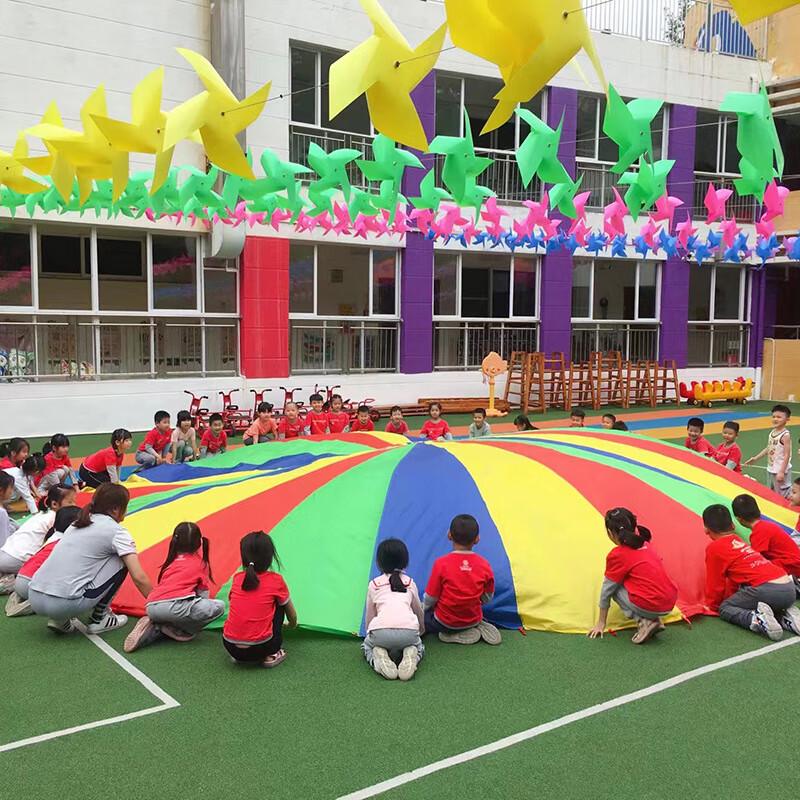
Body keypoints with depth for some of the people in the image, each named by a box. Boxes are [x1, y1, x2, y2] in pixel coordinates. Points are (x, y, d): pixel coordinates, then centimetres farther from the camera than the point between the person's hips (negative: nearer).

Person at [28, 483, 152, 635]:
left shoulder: (78, 523, 20)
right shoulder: (116, 531, 0)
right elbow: (139, 578, -5)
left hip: (34, 599, 7)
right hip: (64, 604, -7)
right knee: (121, 563, 7)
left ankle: (60, 620, 16)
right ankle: (98, 619, 13)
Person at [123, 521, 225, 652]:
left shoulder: (171, 561, 27)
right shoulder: (200, 563, 16)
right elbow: (204, 594, 20)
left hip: (151, 609, 6)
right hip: (175, 606, -6)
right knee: (219, 607, 2)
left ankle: (155, 628, 5)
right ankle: (180, 632, -5)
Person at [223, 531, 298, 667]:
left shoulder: (237, 579, 8)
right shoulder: (276, 580, 1)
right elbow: (292, 616, 16)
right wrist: (292, 625, 40)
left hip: (231, 647, 3)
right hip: (260, 648, -3)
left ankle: (238, 656, 14)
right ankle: (271, 655, 12)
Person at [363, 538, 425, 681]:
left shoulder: (373, 584, 20)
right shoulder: (410, 583, 25)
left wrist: (369, 633, 45)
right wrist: (421, 629, 59)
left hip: (381, 631, -1)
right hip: (409, 631, 1)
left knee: (367, 646, 32)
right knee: (418, 646, 34)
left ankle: (378, 658, -1)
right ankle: (410, 656, 0)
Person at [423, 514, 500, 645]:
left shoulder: (441, 563, -20)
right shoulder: (484, 564, -11)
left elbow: (430, 598, -12)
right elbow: (487, 598, 1)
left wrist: (423, 607, 10)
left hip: (445, 623, -5)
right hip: (473, 619, 5)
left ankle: (453, 635, 0)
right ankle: (478, 627, 9)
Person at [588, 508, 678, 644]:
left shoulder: (617, 555, -5)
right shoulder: (644, 545, 15)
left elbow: (607, 590, 4)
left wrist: (601, 623, 14)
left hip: (650, 606, -7)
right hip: (670, 604, 7)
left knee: (614, 588, 11)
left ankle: (643, 623, -3)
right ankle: (655, 621, 12)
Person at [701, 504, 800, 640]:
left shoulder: (714, 548, 2)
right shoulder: (740, 541, 25)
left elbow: (715, 584, 8)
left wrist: (713, 605, 25)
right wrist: (729, 598, 45)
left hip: (767, 589, -8)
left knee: (725, 608, 10)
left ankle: (757, 620, -17)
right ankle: (786, 618, 8)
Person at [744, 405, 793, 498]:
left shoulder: (785, 435, -18)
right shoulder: (772, 432, 5)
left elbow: (787, 455, -20)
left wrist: (782, 472, -23)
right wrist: (755, 458, 15)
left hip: (781, 471, -9)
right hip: (771, 470, 9)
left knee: (784, 496, -3)